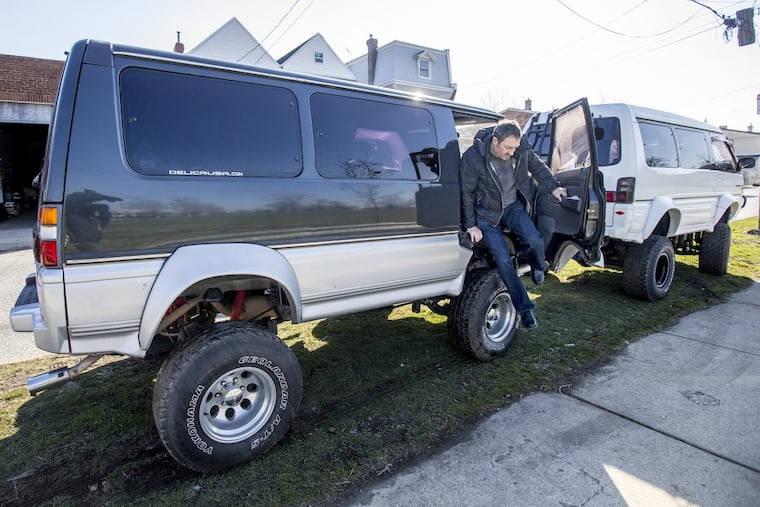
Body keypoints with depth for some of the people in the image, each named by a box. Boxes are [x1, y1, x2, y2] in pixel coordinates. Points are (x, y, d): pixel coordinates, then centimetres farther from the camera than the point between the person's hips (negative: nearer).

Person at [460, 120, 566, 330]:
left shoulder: (521, 149, -12)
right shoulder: (472, 157, -22)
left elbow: (537, 166, 11)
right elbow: (466, 193, -14)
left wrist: (553, 187, 4)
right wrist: (471, 225, -12)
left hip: (514, 205, 3)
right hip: (487, 213, -3)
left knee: (534, 240, -22)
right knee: (503, 260, -12)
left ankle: (538, 268, 16)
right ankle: (524, 308, 2)